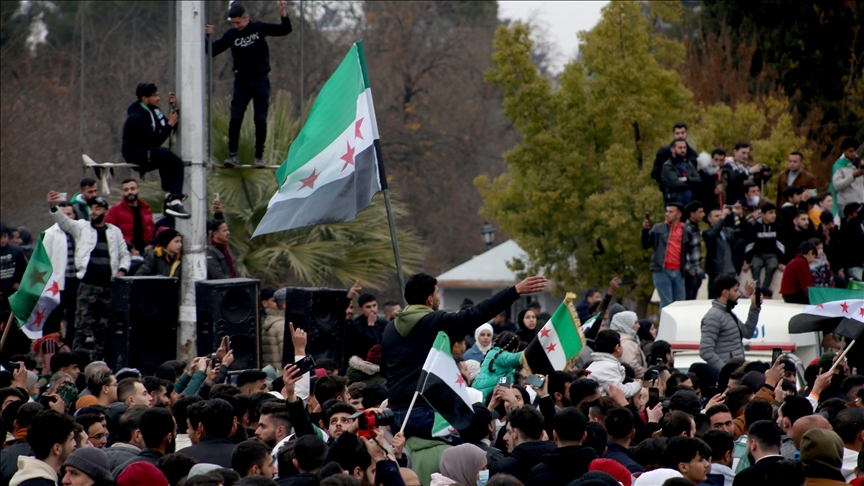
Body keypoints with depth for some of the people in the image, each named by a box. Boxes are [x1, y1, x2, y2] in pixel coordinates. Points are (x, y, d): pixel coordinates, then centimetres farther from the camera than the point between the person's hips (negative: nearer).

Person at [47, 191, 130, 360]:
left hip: (108, 286, 3)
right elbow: (64, 221, -9)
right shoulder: (81, 228, 6)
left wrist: (122, 270, 1)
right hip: (88, 285, -3)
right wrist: (53, 207, -27)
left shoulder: (115, 232, 14)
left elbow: (124, 254, 19)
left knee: (103, 329, 7)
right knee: (82, 327, -9)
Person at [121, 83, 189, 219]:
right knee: (164, 154, -34)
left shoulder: (153, 111, 8)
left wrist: (174, 109, 1)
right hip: (135, 156, -9)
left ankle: (174, 201, -24)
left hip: (147, 155, 9)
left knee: (177, 162, -14)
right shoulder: (137, 117, -21)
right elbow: (155, 142, -26)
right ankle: (170, 195, -20)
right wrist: (169, 124, -20)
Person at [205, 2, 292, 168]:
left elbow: (285, 30, 0)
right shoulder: (231, 35, -1)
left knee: (260, 120, -2)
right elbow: (212, 51, -4)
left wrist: (283, 13, -17)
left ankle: (259, 156, 7)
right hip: (241, 82, 1)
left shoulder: (259, 28, -1)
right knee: (235, 120, -6)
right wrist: (207, 37, -21)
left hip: (261, 81, -1)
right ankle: (232, 154, 5)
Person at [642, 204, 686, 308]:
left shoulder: (685, 230, 8)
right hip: (662, 271, -2)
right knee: (666, 303, -6)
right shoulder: (659, 228, 7)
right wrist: (645, 230, -9)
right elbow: (645, 245, 5)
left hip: (678, 272, 2)